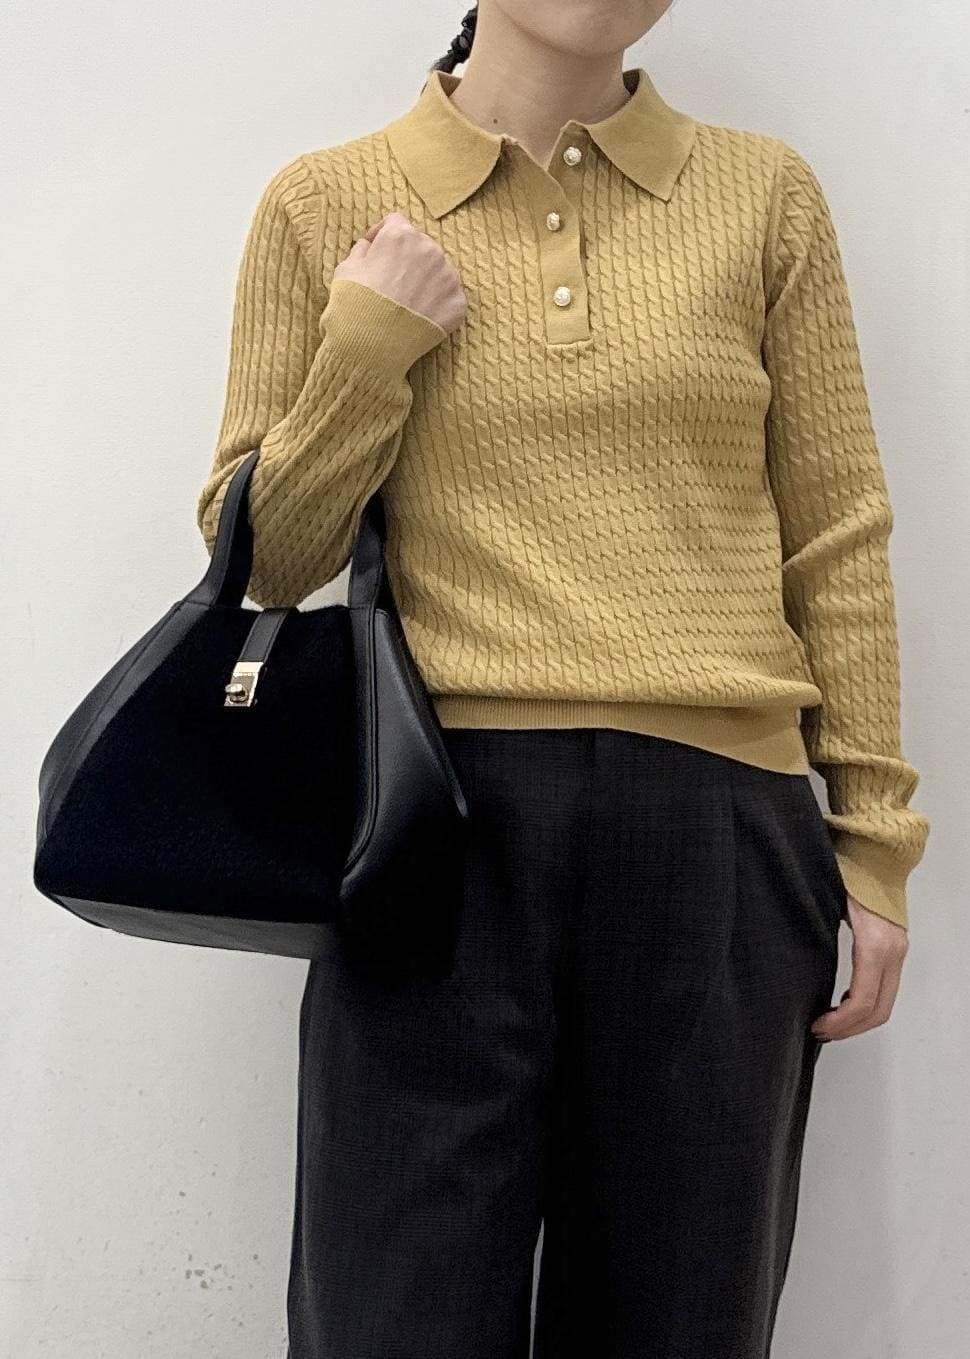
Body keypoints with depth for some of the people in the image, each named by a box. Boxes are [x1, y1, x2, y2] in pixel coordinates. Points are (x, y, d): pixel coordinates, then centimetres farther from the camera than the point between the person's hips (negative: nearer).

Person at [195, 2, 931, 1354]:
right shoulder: (328, 204, 8)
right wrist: (367, 352, -5)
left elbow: (837, 539, 8)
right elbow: (262, 558, 10)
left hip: (718, 818, 1)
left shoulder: (765, 195, 9)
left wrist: (874, 839, 5)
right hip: (446, 815, -1)